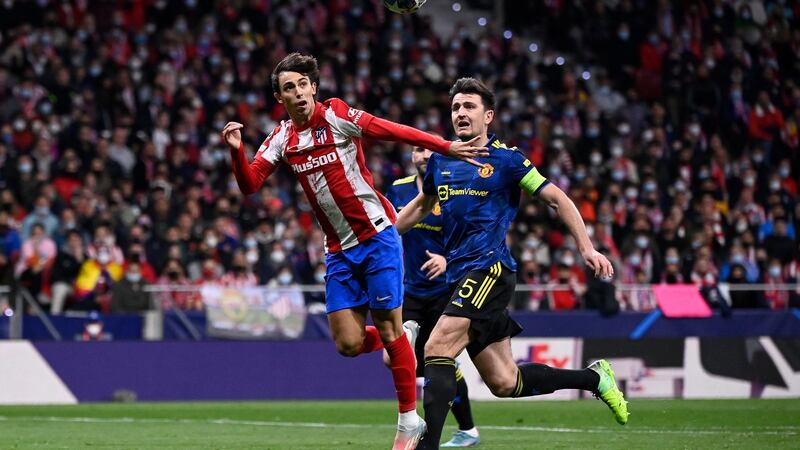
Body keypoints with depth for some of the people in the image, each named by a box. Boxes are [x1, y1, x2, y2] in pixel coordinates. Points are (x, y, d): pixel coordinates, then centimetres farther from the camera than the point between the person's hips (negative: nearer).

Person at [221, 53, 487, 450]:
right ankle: (400, 340, 29)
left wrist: (446, 147, -19)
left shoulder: (337, 115, -8)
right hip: (339, 250, 5)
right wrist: (236, 150, -17)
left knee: (388, 330, -5)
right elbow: (249, 184, 1)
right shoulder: (281, 138, 6)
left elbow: (395, 132, -11)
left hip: (376, 235, -4)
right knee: (348, 343, -3)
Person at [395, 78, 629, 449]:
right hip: (460, 277, 7)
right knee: (504, 383, 7)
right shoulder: (441, 160, 15)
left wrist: (586, 248, -5)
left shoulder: (506, 159, -1)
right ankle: (593, 378, 25)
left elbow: (557, 198, 2)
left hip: (490, 269, -7)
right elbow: (420, 206, 32)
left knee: (437, 350, -23)